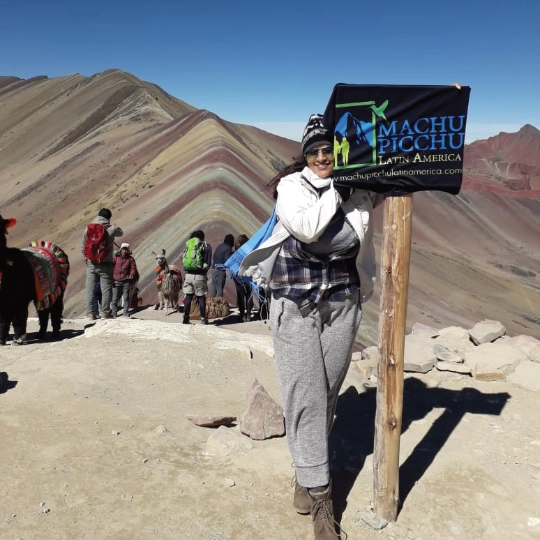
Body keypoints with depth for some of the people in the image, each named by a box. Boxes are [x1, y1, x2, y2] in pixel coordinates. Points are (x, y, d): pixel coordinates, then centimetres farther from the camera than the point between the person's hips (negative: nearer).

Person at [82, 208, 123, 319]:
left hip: (91, 264, 2)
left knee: (90, 288, 7)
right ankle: (105, 313, 3)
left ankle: (90, 313, 6)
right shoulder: (111, 229, -8)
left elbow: (83, 248, 6)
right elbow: (120, 233, 15)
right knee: (106, 289, 3)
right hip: (105, 264, -2)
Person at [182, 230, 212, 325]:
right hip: (200, 276, -2)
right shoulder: (207, 246, 4)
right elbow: (208, 263, 1)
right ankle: (203, 318, 8)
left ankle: (186, 318, 9)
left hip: (188, 274, 2)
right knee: (201, 297, 6)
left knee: (188, 297, 8)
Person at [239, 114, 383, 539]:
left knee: (328, 392, 11)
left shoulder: (360, 190, 1)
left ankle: (309, 469, 33)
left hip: (342, 303, 3)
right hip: (296, 305, -2)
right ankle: (319, 494, 8)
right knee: (305, 396, -3)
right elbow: (307, 229, -21)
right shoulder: (291, 186, -6)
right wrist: (335, 188, -13)